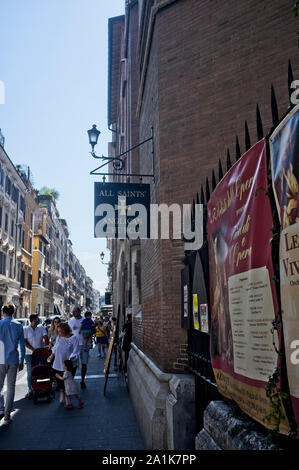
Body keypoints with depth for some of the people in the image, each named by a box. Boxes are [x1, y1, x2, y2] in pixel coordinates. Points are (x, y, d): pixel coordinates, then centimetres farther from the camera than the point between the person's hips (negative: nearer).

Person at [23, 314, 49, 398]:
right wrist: (34, 350, -15)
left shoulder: (41, 328, 4)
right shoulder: (26, 329, -3)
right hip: (29, 354, -2)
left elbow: (46, 338, -3)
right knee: (30, 372, 2)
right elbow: (25, 342, -7)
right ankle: (30, 390, 10)